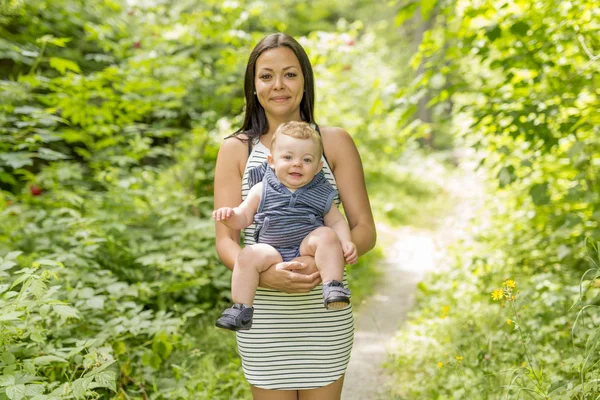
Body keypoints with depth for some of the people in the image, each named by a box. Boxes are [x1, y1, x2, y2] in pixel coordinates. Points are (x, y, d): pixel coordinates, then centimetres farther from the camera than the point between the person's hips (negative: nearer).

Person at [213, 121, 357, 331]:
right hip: (273, 253, 0)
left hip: (307, 250, 0)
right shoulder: (261, 190, 7)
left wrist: (346, 243, -9)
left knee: (326, 235, -27)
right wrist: (230, 215, -13)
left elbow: (337, 221, 11)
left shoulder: (320, 194, 8)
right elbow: (243, 217, 11)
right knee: (248, 255, -26)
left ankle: (333, 286, -29)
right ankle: (241, 309, -19)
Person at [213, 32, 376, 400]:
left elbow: (365, 231, -1)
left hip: (325, 312, 0)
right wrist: (265, 274, -22)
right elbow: (226, 241, -2)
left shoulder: (335, 142, 1)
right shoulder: (236, 150, 1)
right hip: (264, 316, 0)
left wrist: (323, 262, -20)